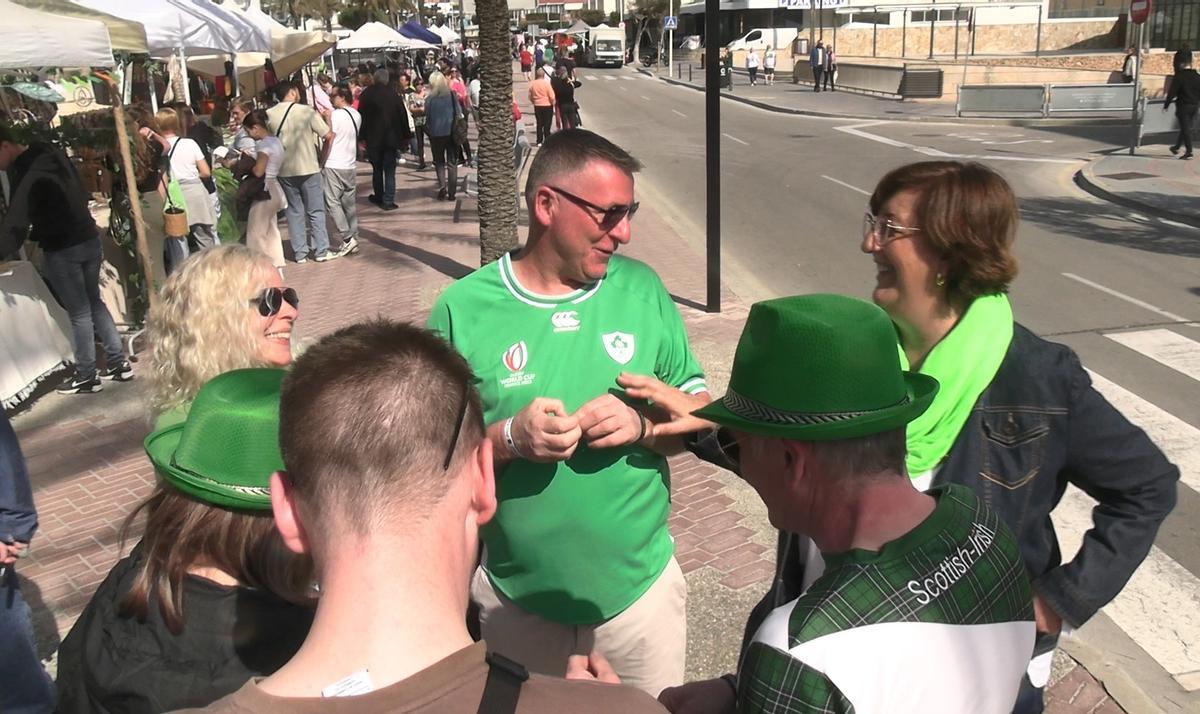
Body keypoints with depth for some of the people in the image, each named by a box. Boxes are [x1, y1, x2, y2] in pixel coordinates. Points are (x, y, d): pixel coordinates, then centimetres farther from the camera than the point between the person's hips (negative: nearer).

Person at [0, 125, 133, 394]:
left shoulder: (24, 172, -18)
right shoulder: (51, 153, 7)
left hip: (62, 250, -8)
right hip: (89, 238, 8)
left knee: (79, 313, 1)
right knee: (94, 303, 18)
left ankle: (86, 377, 13)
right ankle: (118, 363, 22)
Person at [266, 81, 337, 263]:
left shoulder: (269, 115, -2)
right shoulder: (307, 111, -10)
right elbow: (328, 135, -10)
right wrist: (327, 118, 7)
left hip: (284, 170, 3)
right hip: (308, 168, -3)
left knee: (294, 211, 11)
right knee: (315, 210, 7)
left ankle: (300, 252, 12)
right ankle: (321, 250, 8)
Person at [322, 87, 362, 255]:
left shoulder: (335, 115, -12)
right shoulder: (357, 115, 10)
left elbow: (329, 140, -12)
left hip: (334, 166, -7)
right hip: (351, 165, 7)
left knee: (332, 202, -3)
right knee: (350, 203, 10)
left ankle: (347, 237, -12)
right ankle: (353, 238, 11)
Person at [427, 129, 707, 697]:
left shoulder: (642, 290, -2)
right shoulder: (463, 310, -10)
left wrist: (642, 425, -19)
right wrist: (509, 438, -24)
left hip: (639, 588, 2)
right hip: (512, 600, -2)